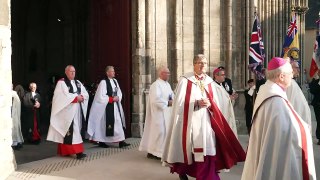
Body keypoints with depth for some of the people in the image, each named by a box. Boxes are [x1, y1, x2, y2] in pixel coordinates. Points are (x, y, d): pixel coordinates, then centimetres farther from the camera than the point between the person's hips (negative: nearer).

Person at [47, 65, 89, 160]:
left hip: (78, 110, 7)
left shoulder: (78, 83, 17)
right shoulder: (61, 83, -3)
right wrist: (76, 97, -14)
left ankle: (67, 150, 15)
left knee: (77, 129, 6)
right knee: (71, 130, -11)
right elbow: (64, 96, -16)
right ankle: (77, 151, -15)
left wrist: (81, 97, -11)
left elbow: (86, 94, 10)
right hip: (67, 111, -7)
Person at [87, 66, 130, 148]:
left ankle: (121, 141, 3)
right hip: (106, 107, -7)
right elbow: (101, 96, -16)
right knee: (105, 124, 1)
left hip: (116, 106, 7)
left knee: (119, 122, 2)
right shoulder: (103, 82, -12)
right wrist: (112, 99, -14)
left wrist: (118, 98, -6)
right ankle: (101, 141, 14)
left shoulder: (115, 81, 10)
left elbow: (119, 92, 15)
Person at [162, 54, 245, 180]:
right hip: (191, 120, -3)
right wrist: (196, 103, -19)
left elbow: (216, 103, 8)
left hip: (206, 121, 4)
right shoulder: (185, 80, -1)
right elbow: (180, 103, -7)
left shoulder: (210, 82, 11)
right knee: (190, 149, 1)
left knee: (207, 150, -1)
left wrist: (209, 104, -13)